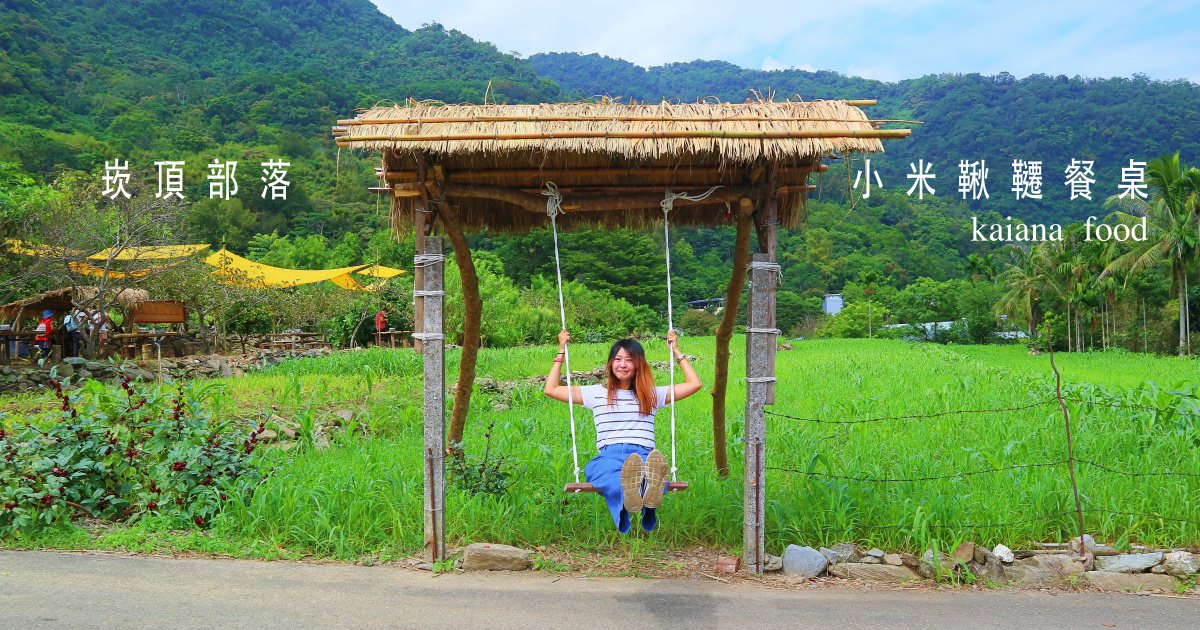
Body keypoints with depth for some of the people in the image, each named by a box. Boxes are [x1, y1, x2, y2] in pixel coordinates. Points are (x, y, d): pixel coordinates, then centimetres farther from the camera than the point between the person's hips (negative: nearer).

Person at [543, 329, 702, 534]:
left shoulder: (652, 395, 28)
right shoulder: (597, 393, 27)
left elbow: (694, 384, 28)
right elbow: (551, 389, 27)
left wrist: (676, 351, 33)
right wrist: (562, 351, 30)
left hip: (644, 455, 0)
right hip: (609, 455, 0)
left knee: (654, 465, -42)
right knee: (613, 471, -43)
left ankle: (649, 490, -76)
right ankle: (628, 493, -76)